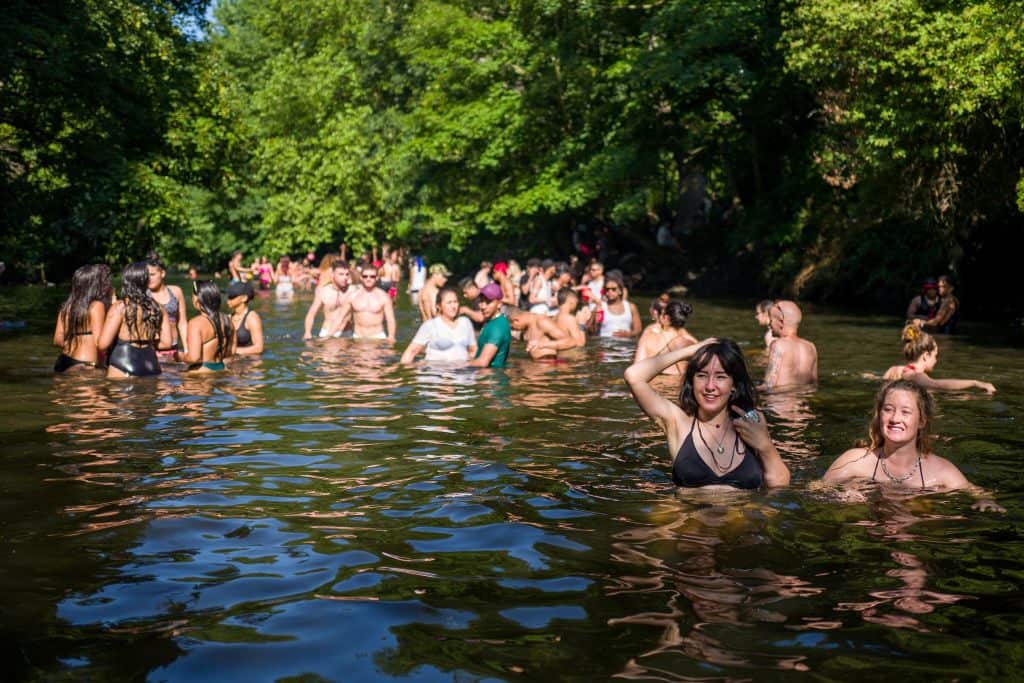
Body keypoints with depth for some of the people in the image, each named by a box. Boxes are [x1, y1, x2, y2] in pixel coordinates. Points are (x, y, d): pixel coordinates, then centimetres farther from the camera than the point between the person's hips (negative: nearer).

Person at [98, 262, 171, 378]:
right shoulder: (158, 308, 6)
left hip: (123, 370, -5)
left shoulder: (119, 307, -7)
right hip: (151, 368, 5)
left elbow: (103, 343, -10)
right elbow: (166, 342, 8)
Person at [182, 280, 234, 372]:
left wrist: (181, 357, 0)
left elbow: (194, 358, -19)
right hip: (221, 369, 7)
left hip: (201, 371, -7)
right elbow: (232, 351, 14)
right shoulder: (227, 320, 5)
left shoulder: (196, 323, -13)